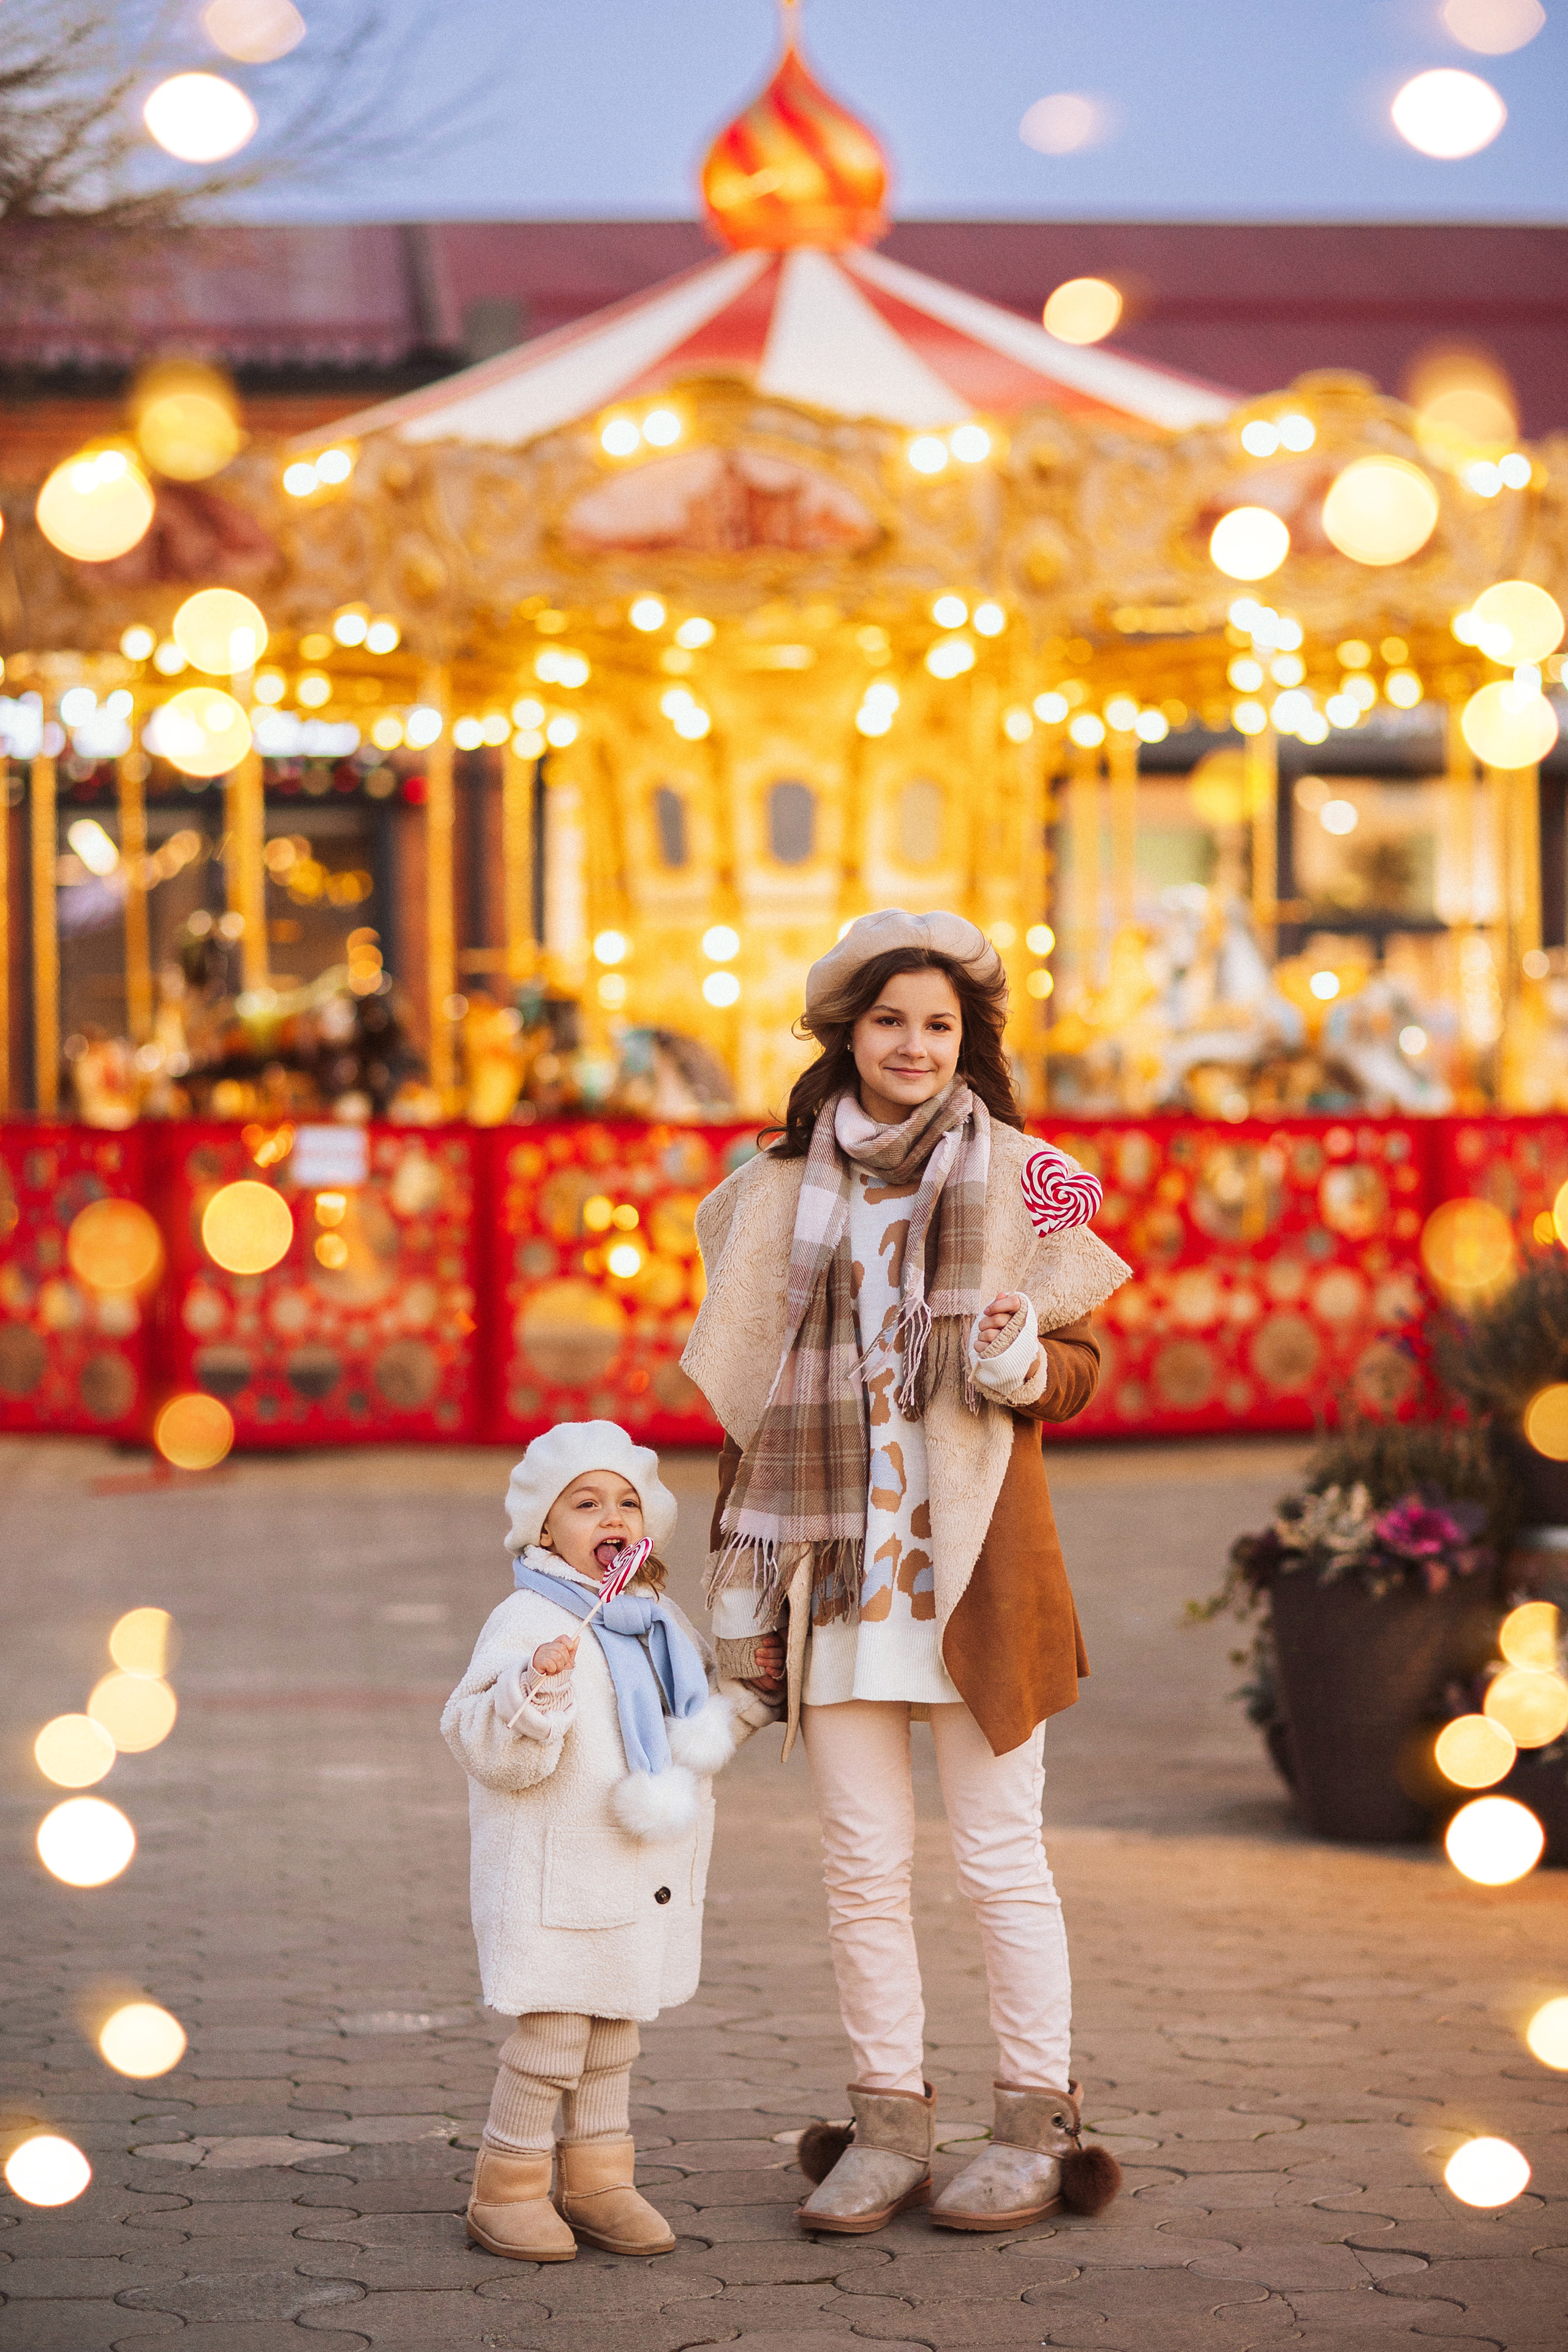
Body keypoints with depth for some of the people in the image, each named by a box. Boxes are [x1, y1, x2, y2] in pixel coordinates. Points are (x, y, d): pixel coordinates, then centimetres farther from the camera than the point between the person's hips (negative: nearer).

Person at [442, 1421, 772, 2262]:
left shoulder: (660, 1623, 11)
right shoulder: (527, 1624, -15)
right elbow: (488, 1747, -24)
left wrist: (746, 1703, 15)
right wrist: (537, 1688, -38)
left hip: (642, 1875, 8)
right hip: (554, 1877, -8)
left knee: (613, 2035, 15)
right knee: (550, 2039, -5)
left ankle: (596, 2182, 25)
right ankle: (506, 2189, 7)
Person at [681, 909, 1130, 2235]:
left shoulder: (1022, 1179, 3)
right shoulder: (782, 1192, 9)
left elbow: (1082, 1365, 5)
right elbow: (747, 1391, 12)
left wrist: (1023, 1363, -18)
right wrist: (742, 1575, 8)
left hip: (972, 1554, -2)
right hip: (833, 1554, 2)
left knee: (999, 1855, 0)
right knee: (864, 1860, 5)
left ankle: (1037, 2126, 10)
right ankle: (889, 2125, 13)